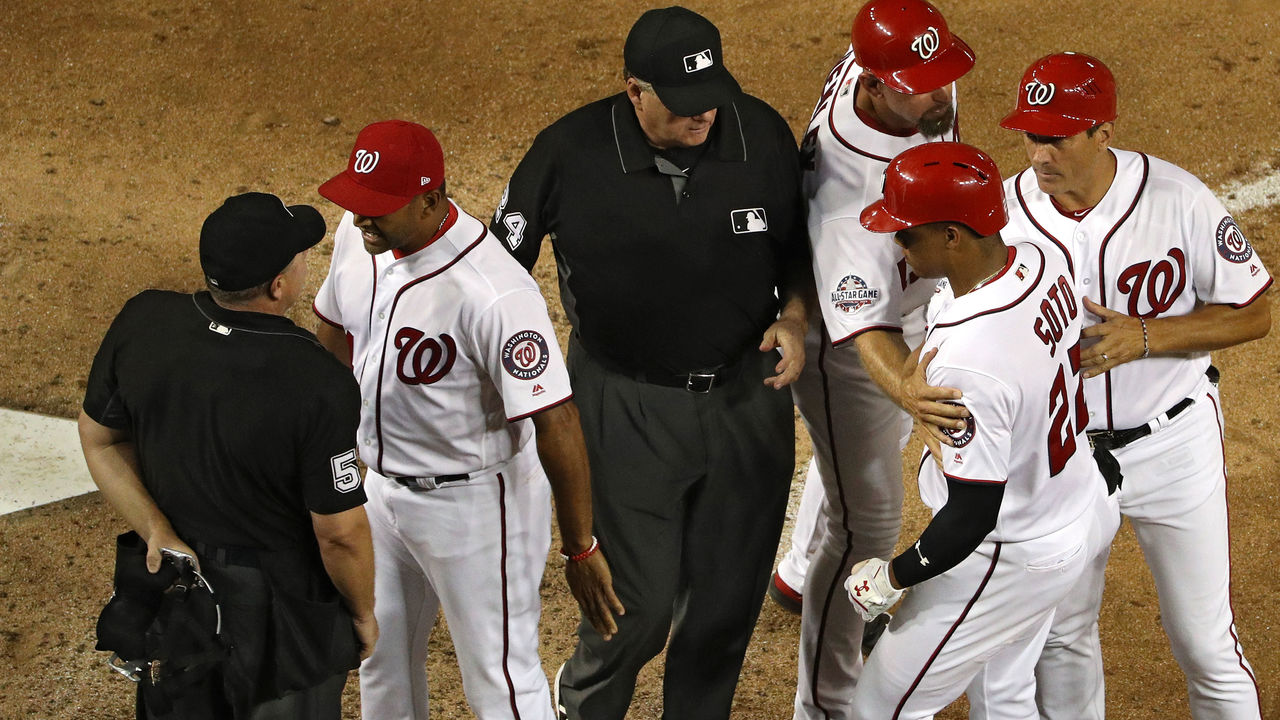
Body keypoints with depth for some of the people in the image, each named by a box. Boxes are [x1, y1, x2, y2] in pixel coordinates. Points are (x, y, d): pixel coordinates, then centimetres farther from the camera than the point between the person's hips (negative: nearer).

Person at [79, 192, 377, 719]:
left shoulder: (142, 323, -16)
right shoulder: (320, 385, -31)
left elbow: (100, 439, -3)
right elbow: (341, 533, -21)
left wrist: (159, 533, -5)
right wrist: (363, 613, -3)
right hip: (279, 604, -5)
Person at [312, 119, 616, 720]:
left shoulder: (494, 294, -35)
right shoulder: (358, 235, -10)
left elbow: (557, 423, -30)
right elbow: (335, 331, 10)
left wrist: (581, 551, -24)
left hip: (475, 499, -8)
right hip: (381, 484, 8)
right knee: (381, 656, 26)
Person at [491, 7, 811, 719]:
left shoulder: (763, 133, -9)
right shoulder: (569, 152, -16)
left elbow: (799, 241, 8)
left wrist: (795, 316, -10)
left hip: (748, 394, 3)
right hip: (627, 405, -3)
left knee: (728, 595, 11)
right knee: (641, 601, -2)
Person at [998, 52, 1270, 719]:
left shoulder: (1179, 200, -20)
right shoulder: (1004, 211, -13)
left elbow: (1254, 313, -12)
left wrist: (1143, 335, -25)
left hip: (1173, 445, -2)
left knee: (1204, 640, 7)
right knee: (1060, 632, 19)